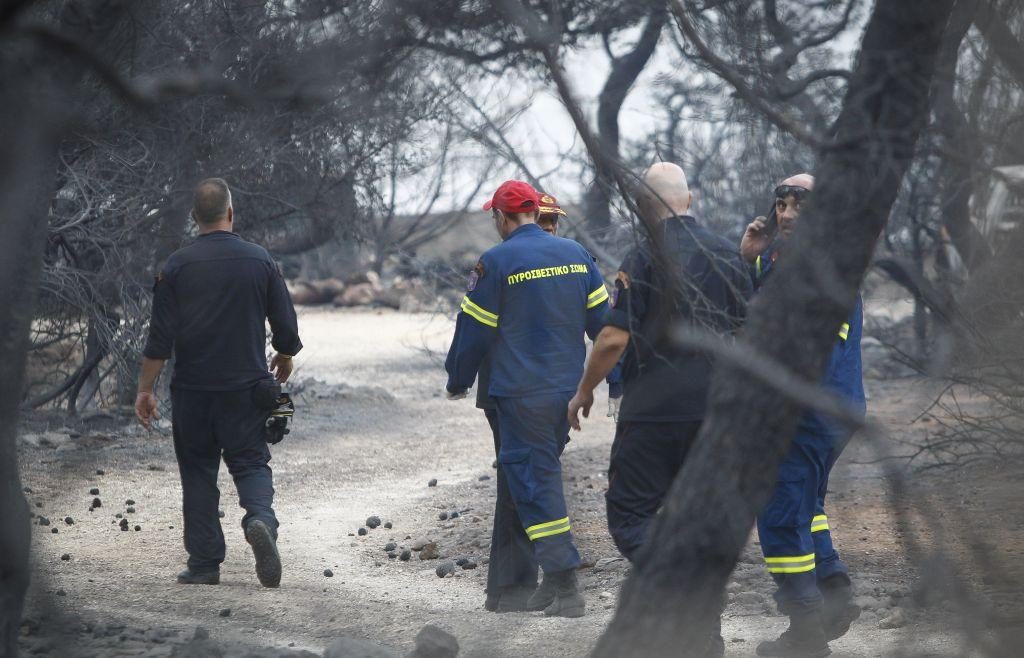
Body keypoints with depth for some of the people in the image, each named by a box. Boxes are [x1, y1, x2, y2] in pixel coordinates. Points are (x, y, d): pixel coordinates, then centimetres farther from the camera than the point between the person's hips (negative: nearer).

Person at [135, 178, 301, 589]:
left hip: (193, 389, 0)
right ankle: (261, 518, -24)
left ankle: (204, 564, 8)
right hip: (247, 386, 0)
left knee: (198, 471, 9)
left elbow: (160, 338, -6)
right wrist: (284, 359, 25)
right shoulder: (260, 261, -1)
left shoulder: (177, 266, -5)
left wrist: (145, 390, 1)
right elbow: (286, 327, 4)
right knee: (250, 462, 7)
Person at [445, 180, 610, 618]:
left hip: (521, 393, -6)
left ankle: (565, 589, -9)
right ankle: (554, 579, 17)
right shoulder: (575, 254, 7)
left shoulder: (497, 262, -10)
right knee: (545, 473, 17)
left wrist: (458, 381, 11)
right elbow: (602, 318, 11)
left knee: (534, 483, -3)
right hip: (569, 388, 6)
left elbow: (474, 331, -4)